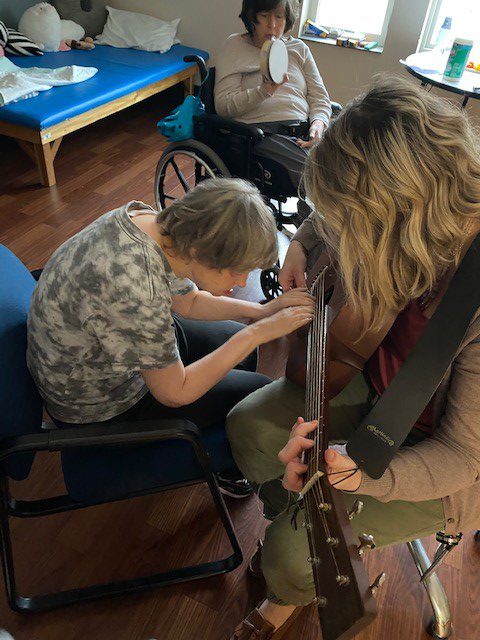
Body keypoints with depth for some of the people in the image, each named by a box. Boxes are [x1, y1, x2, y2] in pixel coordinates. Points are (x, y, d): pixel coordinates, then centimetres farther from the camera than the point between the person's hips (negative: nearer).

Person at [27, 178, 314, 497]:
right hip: (100, 406, -7)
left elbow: (187, 301, 2)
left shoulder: (151, 220, -15)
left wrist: (261, 311, -8)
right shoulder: (137, 290, -40)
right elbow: (175, 393, -26)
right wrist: (259, 332, -24)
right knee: (258, 392, 0)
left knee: (241, 344, 16)